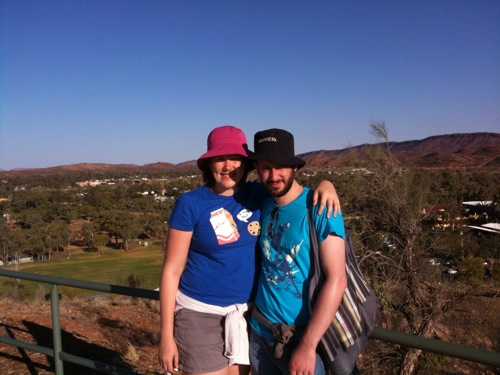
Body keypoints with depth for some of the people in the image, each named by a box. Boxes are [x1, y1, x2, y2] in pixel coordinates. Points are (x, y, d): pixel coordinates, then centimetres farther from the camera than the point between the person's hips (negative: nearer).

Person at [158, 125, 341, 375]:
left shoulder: (257, 195, -2)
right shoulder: (190, 204, -13)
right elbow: (171, 271, -9)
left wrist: (324, 184, -15)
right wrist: (166, 335, -8)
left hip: (246, 312, 4)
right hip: (200, 313, -4)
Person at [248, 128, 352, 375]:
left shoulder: (320, 209, -16)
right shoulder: (263, 206, 0)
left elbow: (336, 280, -20)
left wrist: (307, 345, -21)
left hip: (301, 337, -5)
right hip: (258, 331, 5)